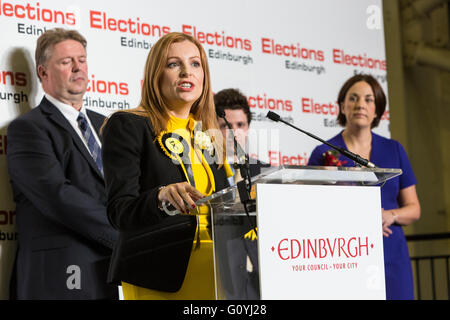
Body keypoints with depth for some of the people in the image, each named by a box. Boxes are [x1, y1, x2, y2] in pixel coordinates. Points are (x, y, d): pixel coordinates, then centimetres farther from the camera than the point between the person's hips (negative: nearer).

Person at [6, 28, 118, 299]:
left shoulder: (104, 125, 19)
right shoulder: (27, 129, -4)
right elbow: (59, 197, -16)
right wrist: (125, 235, -16)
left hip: (115, 274, 6)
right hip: (61, 278, -6)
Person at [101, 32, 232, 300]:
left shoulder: (210, 134, 15)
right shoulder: (126, 126, -2)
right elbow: (119, 211, -12)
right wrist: (162, 197, -30)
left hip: (213, 271, 5)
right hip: (158, 277, -5)